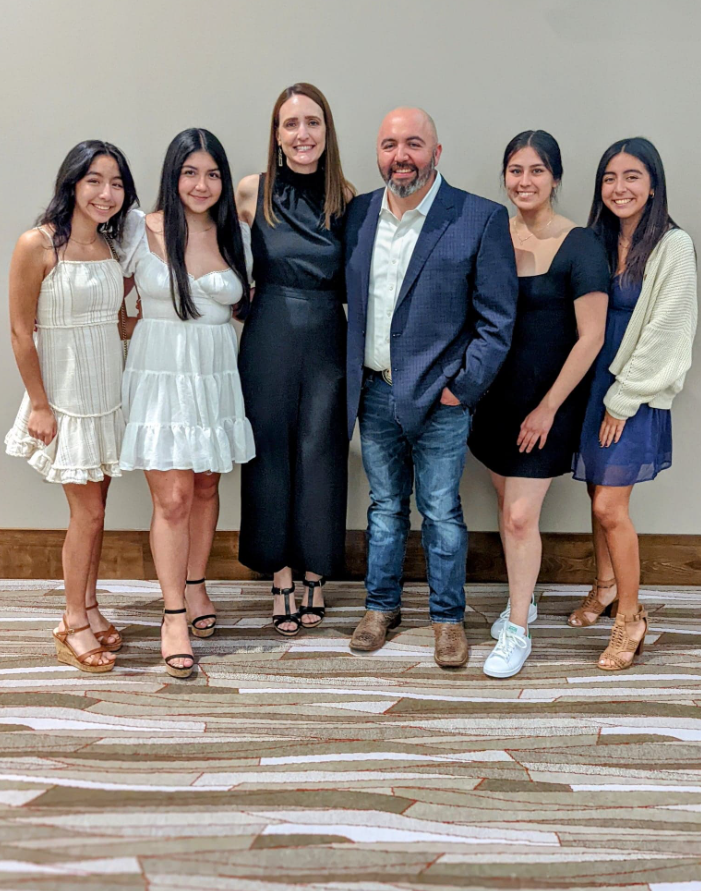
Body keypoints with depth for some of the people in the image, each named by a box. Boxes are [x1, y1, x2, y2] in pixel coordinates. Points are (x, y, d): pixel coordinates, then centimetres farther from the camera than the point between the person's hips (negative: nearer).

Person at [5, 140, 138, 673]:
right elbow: (21, 333, -12)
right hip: (65, 398, -6)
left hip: (109, 395, 6)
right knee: (88, 511, -1)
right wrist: (39, 405, -12)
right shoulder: (38, 246, -14)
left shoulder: (113, 247, 5)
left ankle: (88, 608, 27)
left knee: (95, 506, 12)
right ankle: (74, 626, 15)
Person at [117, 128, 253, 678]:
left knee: (206, 489, 12)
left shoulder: (235, 235, 5)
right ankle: (174, 616, 5)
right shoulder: (140, 230, -4)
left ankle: (195, 586, 32)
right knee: (172, 498, -6)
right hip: (161, 376, -3)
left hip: (216, 376, 4)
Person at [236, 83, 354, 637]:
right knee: (271, 454, 6)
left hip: (327, 341, 0)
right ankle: (281, 579, 21)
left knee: (321, 456, 6)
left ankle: (315, 577, 23)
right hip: (267, 339, 0)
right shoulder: (252, 192, -2)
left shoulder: (347, 197, 0)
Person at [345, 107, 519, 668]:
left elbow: (497, 318, -8)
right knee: (385, 506, 16)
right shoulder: (359, 213, 5)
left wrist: (463, 388, -11)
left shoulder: (481, 219, -9)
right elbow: (349, 301, 12)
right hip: (374, 393, 4)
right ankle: (382, 606, 32)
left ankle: (449, 617, 24)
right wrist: (353, 379, 6)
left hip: (439, 397, -4)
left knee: (441, 513, 6)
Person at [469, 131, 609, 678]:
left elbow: (591, 336, -14)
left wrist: (547, 408, -14)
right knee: (507, 505, 15)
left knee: (521, 515, -5)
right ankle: (522, 599, 36)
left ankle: (517, 630, 13)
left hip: (549, 400, -5)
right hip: (497, 394, 5)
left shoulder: (581, 246, -13)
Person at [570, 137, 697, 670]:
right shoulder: (598, 242, 8)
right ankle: (606, 587, 33)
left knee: (609, 506, -7)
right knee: (599, 495, 13)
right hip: (594, 385, 5)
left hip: (637, 395, -5)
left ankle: (630, 618, 8)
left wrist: (622, 401, -13)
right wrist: (594, 393, 4)